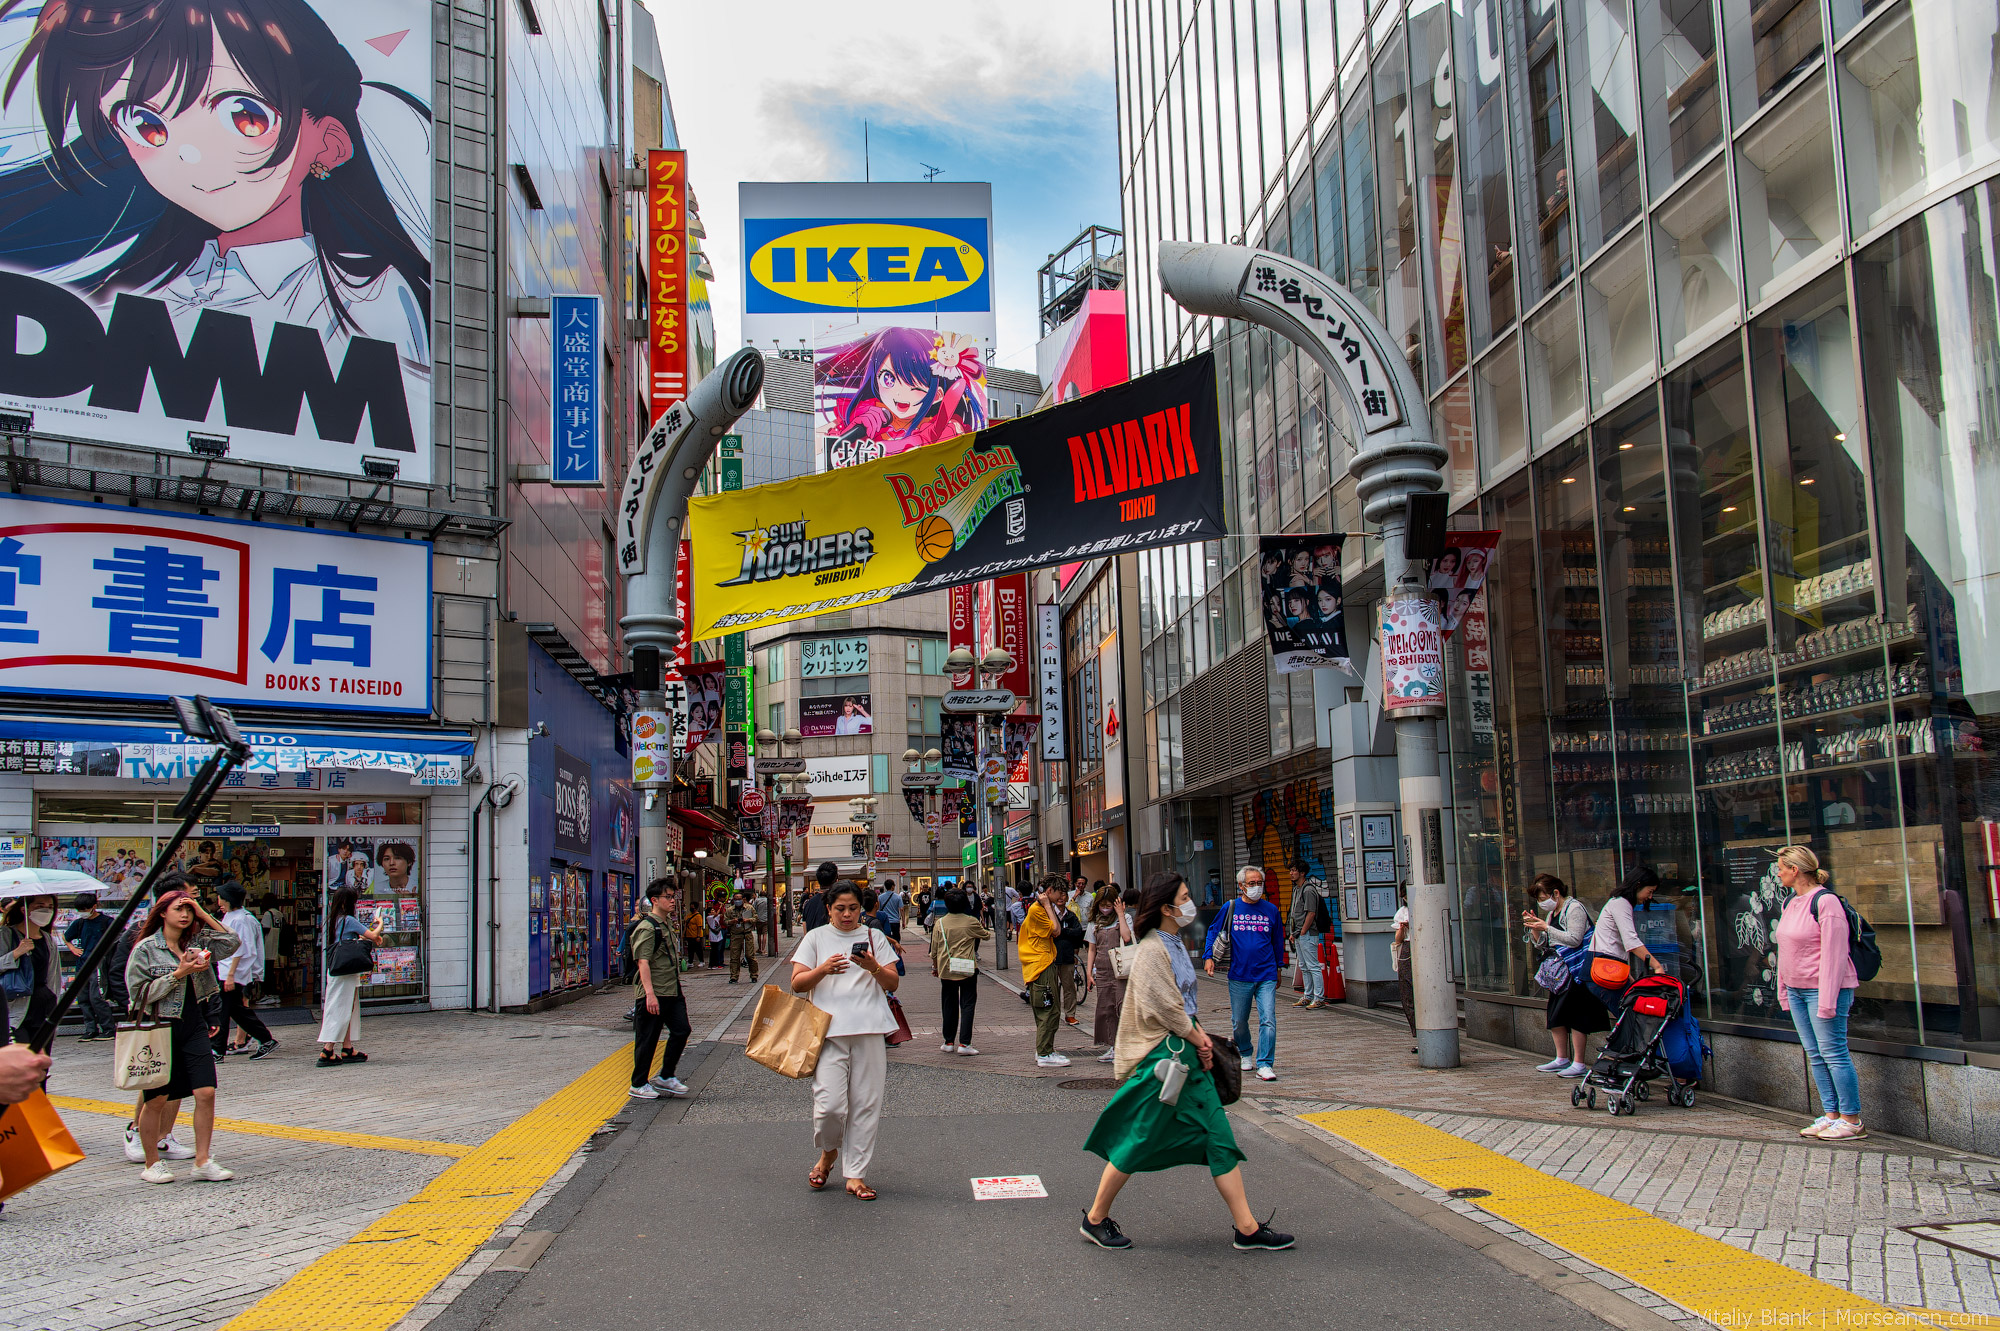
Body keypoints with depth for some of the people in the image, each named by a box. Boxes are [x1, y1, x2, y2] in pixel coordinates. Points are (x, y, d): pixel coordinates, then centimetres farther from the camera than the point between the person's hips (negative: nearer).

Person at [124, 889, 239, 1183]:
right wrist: (177, 974, -16)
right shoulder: (146, 948, -3)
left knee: (206, 1093, -6)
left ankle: (203, 1161, 1)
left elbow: (231, 943, 1)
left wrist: (203, 914, -1)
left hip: (194, 1027, 4)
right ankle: (152, 1164, 19)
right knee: (157, 1099, 3)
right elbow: (139, 992, -8)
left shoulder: (197, 942, 10)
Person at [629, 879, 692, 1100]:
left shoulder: (667, 924, 16)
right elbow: (643, 962, -21)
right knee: (647, 1039, 0)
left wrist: (679, 989, 27)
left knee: (682, 1030, 4)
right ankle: (639, 1084, 12)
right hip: (653, 994, -9)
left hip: (672, 991, 9)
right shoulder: (647, 927, -13)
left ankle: (665, 1076, 18)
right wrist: (650, 993, -28)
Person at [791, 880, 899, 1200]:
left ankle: (855, 1174, 10)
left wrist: (874, 968, -12)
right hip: (829, 1029, -1)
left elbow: (892, 984, 9)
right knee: (829, 1104, -11)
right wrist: (822, 970, -14)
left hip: (869, 1029, 1)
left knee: (866, 1104, 0)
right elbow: (797, 984, 5)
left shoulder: (874, 937, 14)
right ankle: (828, 1153, 19)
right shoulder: (816, 938, 11)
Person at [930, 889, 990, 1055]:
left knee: (949, 1005, 13)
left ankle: (949, 1042, 18)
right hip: (967, 970, -2)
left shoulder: (939, 923, -2)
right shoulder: (971, 922, -7)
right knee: (967, 1005, 0)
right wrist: (986, 930, 33)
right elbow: (986, 935, 10)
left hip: (946, 970, 2)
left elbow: (934, 949, 5)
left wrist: (935, 967, 19)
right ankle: (964, 1043, -9)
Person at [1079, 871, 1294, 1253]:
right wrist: (1198, 1040, -8)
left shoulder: (1175, 944, 12)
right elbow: (1163, 1007, -20)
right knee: (1137, 1142, 1)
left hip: (1188, 1054, 9)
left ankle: (1246, 1228, 9)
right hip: (1162, 1054, -9)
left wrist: (1200, 1034, 5)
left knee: (1219, 1137, 6)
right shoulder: (1152, 950, -17)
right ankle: (1095, 1219, 18)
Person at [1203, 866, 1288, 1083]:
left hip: (1266, 976, 0)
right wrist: (1209, 956, -1)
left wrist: (1279, 967, 19)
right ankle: (1245, 1054, 35)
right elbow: (1213, 931, 11)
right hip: (1239, 976, 0)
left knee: (1268, 1020, -11)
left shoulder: (1271, 910, 4)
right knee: (1239, 1021, 12)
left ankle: (1264, 1065, -7)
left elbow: (1278, 941, 16)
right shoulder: (1230, 908, 1)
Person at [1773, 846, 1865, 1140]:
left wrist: (1827, 999, -21)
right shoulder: (1791, 903, 12)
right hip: (1797, 989, 9)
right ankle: (1831, 1115, 17)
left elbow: (1834, 953, -18)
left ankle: (1852, 1121, 2)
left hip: (1824, 988, -9)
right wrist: (1783, 990, 18)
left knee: (1832, 1052, -6)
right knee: (1815, 1054, 10)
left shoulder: (1826, 901, -15)